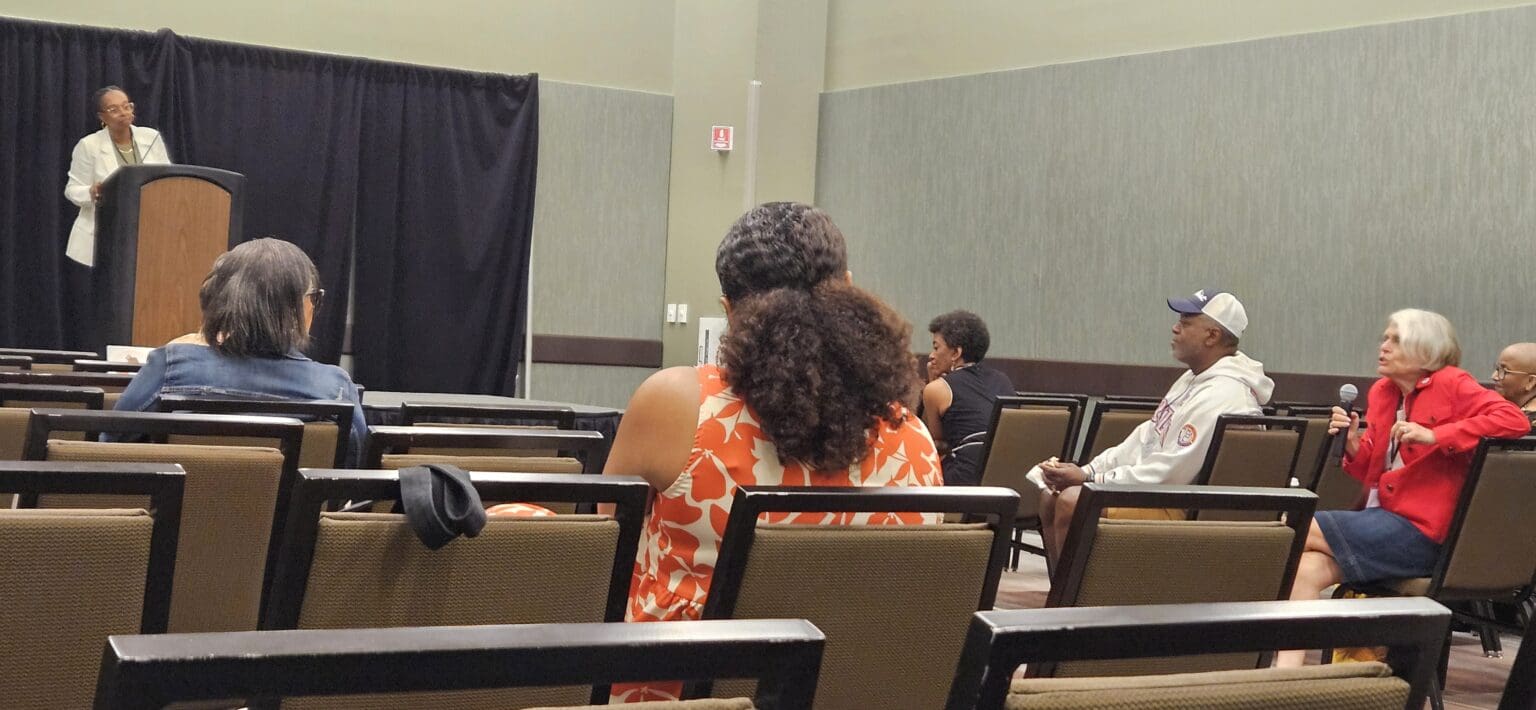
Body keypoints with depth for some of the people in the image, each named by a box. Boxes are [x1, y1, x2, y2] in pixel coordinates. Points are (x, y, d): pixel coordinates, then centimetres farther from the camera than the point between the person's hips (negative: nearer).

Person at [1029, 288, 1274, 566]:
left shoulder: (1220, 397, -20)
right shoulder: (1193, 380, 15)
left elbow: (1170, 473, -23)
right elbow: (1145, 439, 17)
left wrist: (1090, 479, -18)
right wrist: (1086, 471, 4)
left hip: (1190, 513, -11)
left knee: (1072, 502, -24)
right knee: (1052, 497, 6)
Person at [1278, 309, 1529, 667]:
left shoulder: (1450, 384, -5)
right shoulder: (1382, 392, 14)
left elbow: (1515, 420, -21)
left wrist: (1433, 435, -25)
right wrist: (1352, 445, -5)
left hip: (1418, 530, -7)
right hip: (1383, 517, 7)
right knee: (1307, 569, -20)